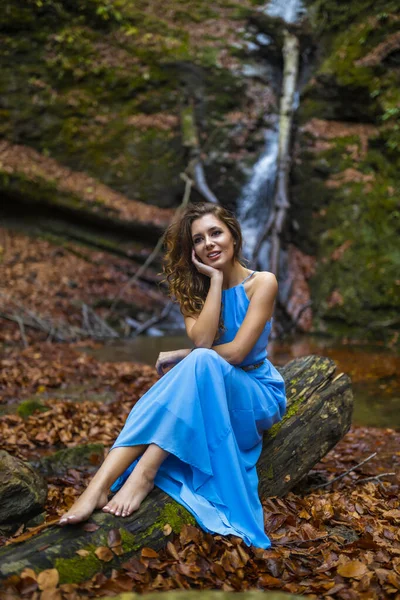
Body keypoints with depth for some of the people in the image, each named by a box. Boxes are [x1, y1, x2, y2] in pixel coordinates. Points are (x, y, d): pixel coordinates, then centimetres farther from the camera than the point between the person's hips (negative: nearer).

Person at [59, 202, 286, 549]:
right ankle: (101, 484, -40)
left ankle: (145, 473, -36)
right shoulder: (195, 288, 4)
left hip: (258, 395, -4)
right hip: (209, 392, 4)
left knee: (201, 362, -35)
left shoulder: (262, 283, -10)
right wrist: (215, 279, -16)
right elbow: (201, 340, -17)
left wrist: (181, 357, -13)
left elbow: (236, 352, -20)